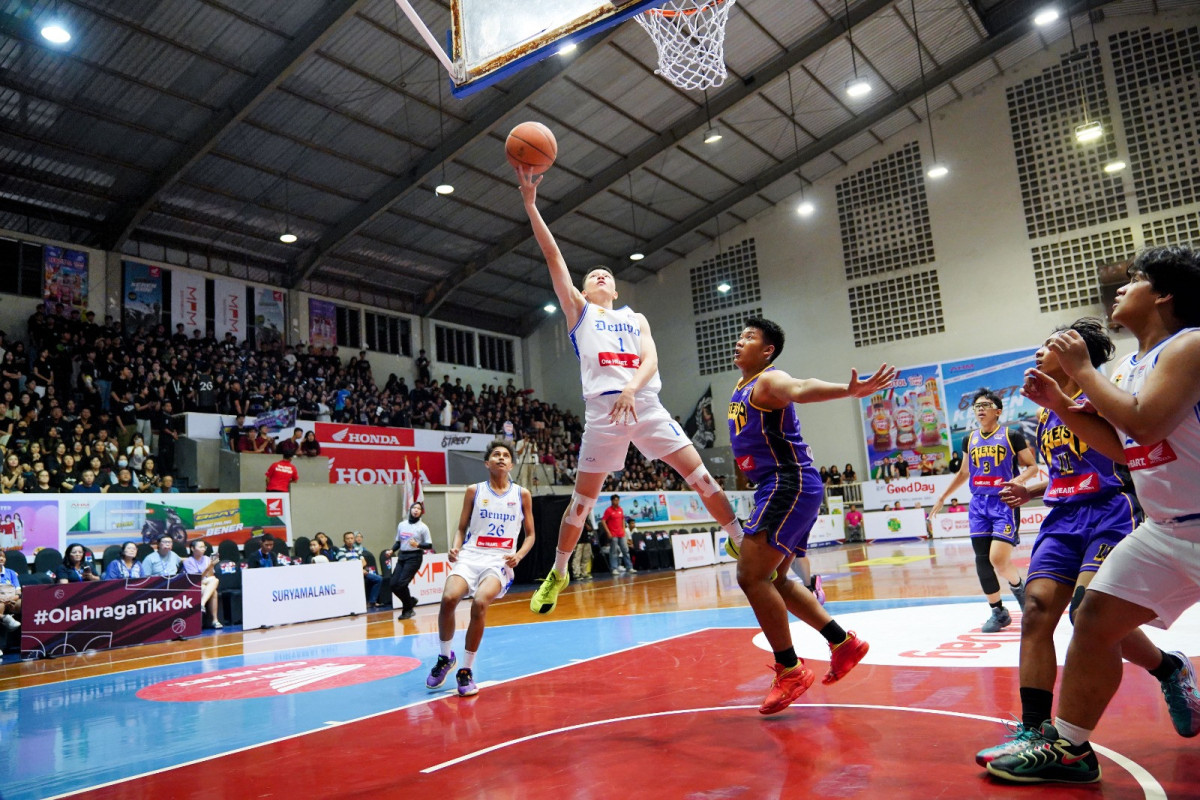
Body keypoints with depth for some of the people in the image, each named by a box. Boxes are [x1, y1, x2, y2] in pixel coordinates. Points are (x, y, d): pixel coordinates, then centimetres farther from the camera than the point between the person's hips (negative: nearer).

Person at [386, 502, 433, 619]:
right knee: (392, 584, -3)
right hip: (401, 556, 5)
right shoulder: (401, 525, 12)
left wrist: (417, 545, -20)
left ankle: (407, 610, 4)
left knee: (402, 583, -16)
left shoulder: (423, 527, -2)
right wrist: (391, 551, 2)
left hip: (414, 557, -5)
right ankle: (411, 601, 21)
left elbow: (429, 545, -4)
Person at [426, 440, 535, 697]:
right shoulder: (474, 491, 9)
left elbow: (530, 534, 13)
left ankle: (466, 670, -8)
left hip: (500, 561, -1)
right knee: (449, 598, -26)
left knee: (479, 603, -29)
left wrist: (518, 555, -5)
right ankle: (446, 657, 3)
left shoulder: (522, 494, 8)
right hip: (470, 556, 1)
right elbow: (461, 528, 14)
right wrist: (455, 548, -7)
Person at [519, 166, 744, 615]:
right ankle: (558, 573, 19)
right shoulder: (578, 309, 15)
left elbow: (651, 361, 4)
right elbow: (553, 257, 6)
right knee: (583, 498, 2)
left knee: (699, 475, -2)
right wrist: (530, 203, -1)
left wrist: (632, 388, -17)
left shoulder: (636, 318, 21)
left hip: (645, 404, 2)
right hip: (602, 410, -2)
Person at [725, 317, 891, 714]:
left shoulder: (769, 381, -13)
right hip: (775, 488, 10)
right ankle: (844, 643, 28)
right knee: (774, 580, 16)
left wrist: (847, 389, -55)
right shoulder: (740, 390, 17)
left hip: (791, 484, -10)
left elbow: (801, 388, -36)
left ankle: (790, 671, -2)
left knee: (752, 577, -13)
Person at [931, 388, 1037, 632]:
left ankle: (1018, 586, 18)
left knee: (998, 558, -16)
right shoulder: (969, 439, 12)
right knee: (982, 560, 2)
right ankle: (998, 612, 16)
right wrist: (943, 498, 22)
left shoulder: (1012, 435, -2)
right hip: (978, 503, 5)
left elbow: (1032, 466, 1)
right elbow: (963, 472, 22)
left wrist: (1017, 481, -20)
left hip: (1004, 503, -5)